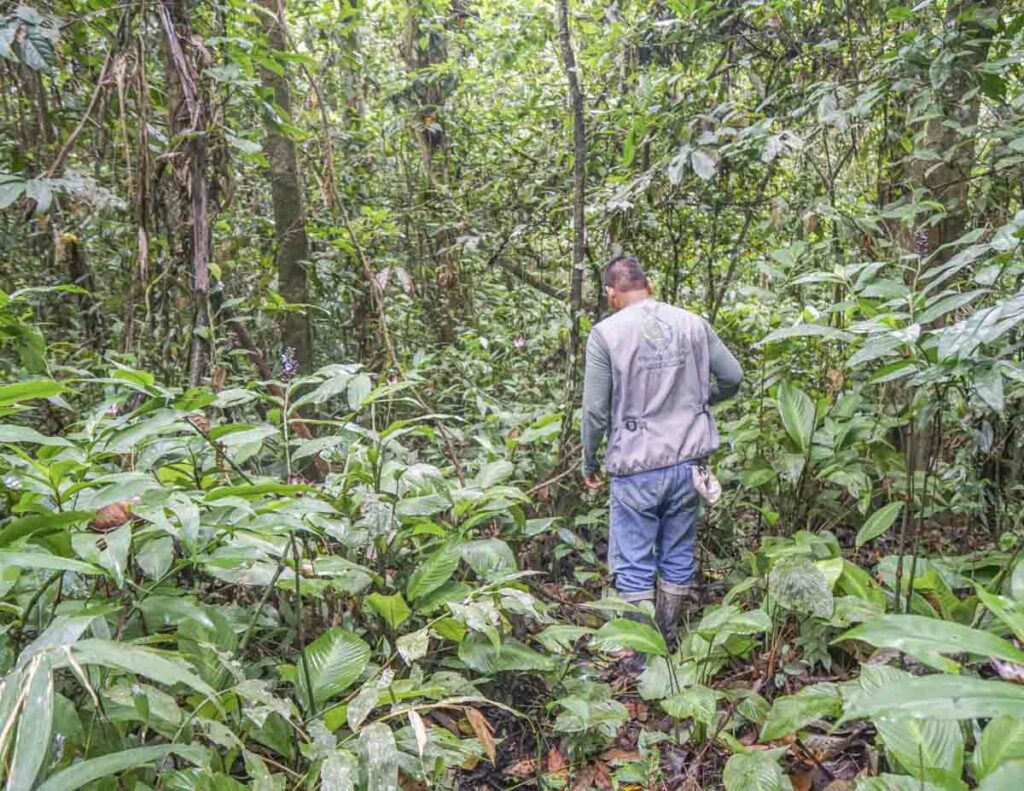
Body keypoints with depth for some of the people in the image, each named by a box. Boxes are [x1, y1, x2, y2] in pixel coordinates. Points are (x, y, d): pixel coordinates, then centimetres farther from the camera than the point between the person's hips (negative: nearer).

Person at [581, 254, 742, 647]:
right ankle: (669, 642, 30)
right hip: (687, 462, 4)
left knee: (634, 569, 8)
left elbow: (596, 410, -10)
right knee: (679, 559, 16)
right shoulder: (692, 323, 2)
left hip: (636, 467, -4)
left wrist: (589, 463, 5)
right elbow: (732, 378, 9)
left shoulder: (606, 333, -9)